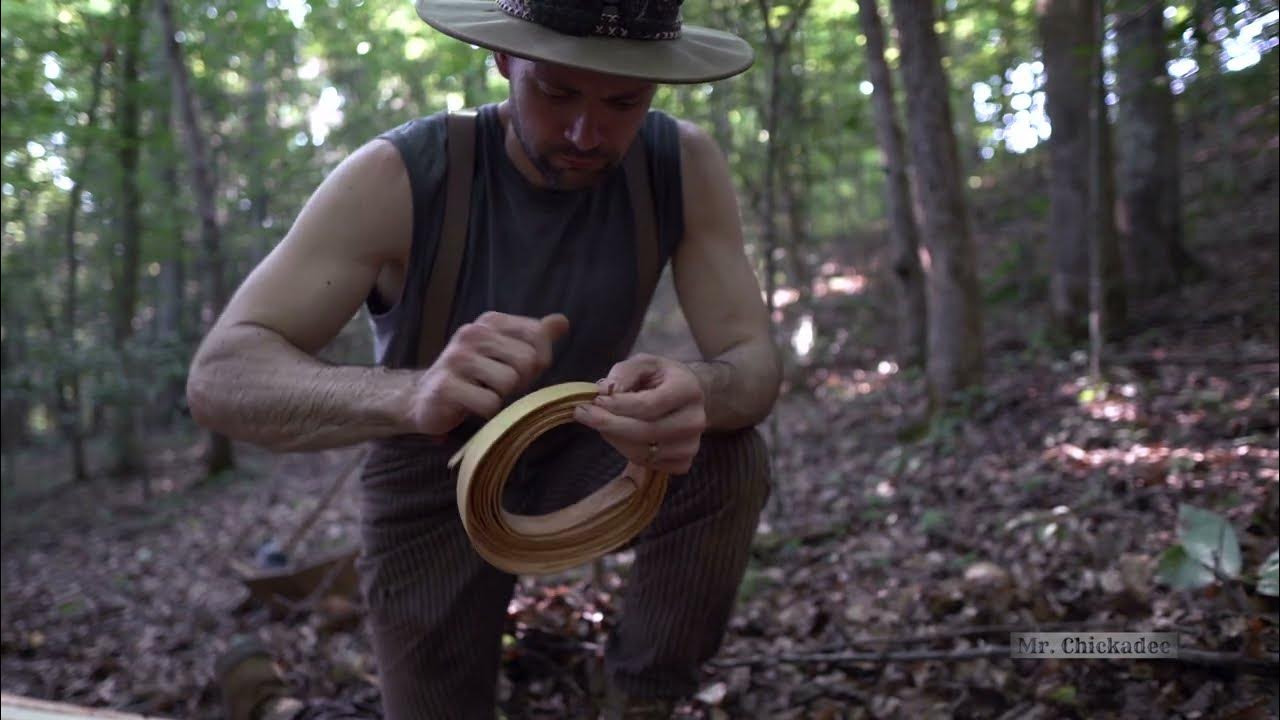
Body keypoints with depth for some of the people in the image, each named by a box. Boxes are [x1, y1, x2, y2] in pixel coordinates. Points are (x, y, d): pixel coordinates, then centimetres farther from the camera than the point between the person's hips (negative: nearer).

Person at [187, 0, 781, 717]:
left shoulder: (684, 165, -19)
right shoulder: (401, 176, -28)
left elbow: (756, 360, -22)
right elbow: (219, 374, -35)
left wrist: (702, 392, -48)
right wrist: (409, 393, -56)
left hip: (582, 451, 2)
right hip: (436, 479, -1)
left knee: (731, 458, -25)